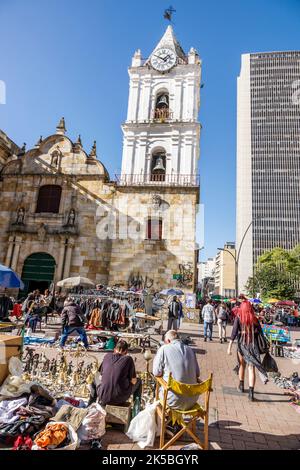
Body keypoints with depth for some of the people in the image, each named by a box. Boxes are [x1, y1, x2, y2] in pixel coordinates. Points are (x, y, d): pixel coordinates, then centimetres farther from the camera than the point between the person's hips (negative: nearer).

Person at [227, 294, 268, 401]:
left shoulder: (238, 318, -8)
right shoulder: (254, 319, -3)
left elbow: (234, 332, -12)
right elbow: (260, 332, 1)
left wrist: (230, 346, -10)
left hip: (242, 345, 0)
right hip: (253, 345, 0)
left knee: (242, 365, 20)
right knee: (251, 368, 3)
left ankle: (241, 386, 37)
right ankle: (251, 393, -3)